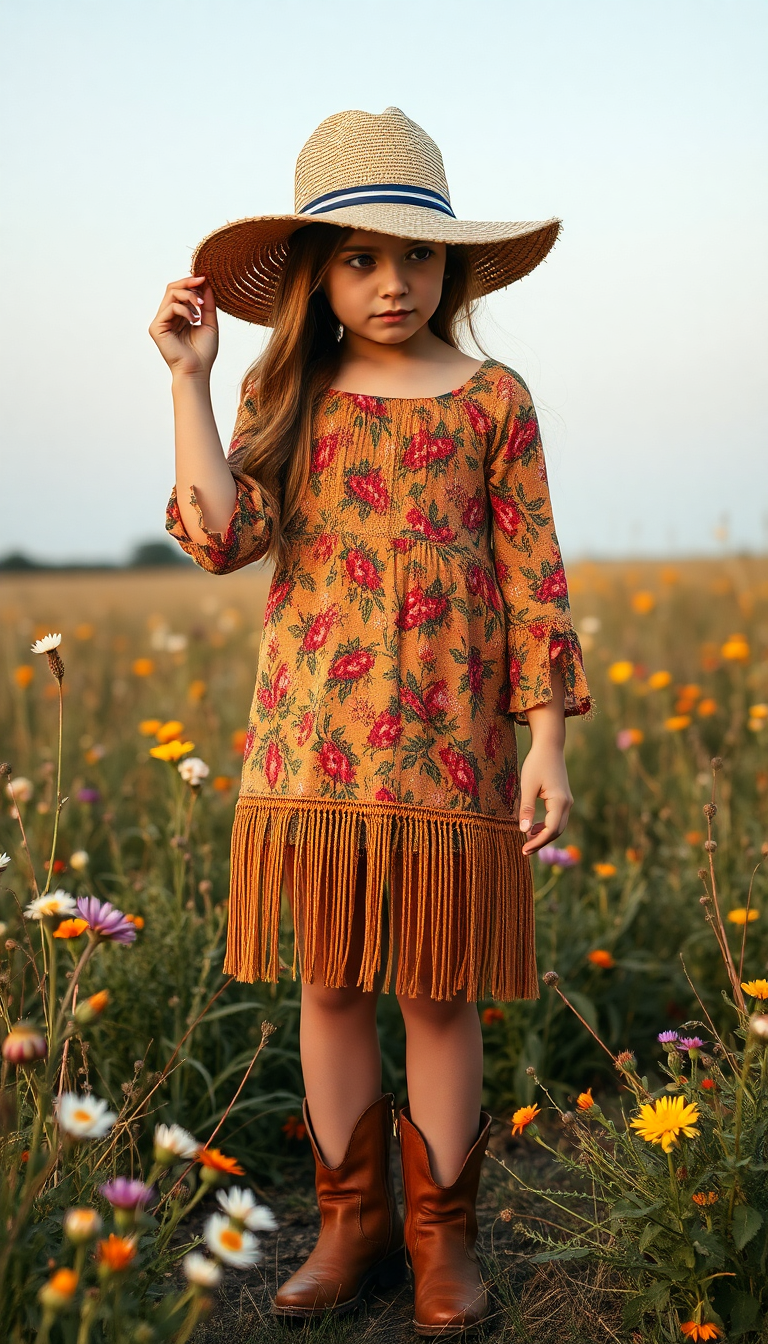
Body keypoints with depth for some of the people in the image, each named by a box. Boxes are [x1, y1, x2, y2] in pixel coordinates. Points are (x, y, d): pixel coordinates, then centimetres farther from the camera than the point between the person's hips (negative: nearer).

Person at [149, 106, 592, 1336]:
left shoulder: (492, 401, 2)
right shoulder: (286, 396, 6)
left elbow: (534, 584, 1)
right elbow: (224, 536, -9)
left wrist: (547, 745, -4)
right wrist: (190, 378, -11)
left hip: (447, 750, -2)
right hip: (310, 747, 2)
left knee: (439, 994, 5)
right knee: (329, 984, 9)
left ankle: (443, 1233, 22)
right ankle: (352, 1221, 26)